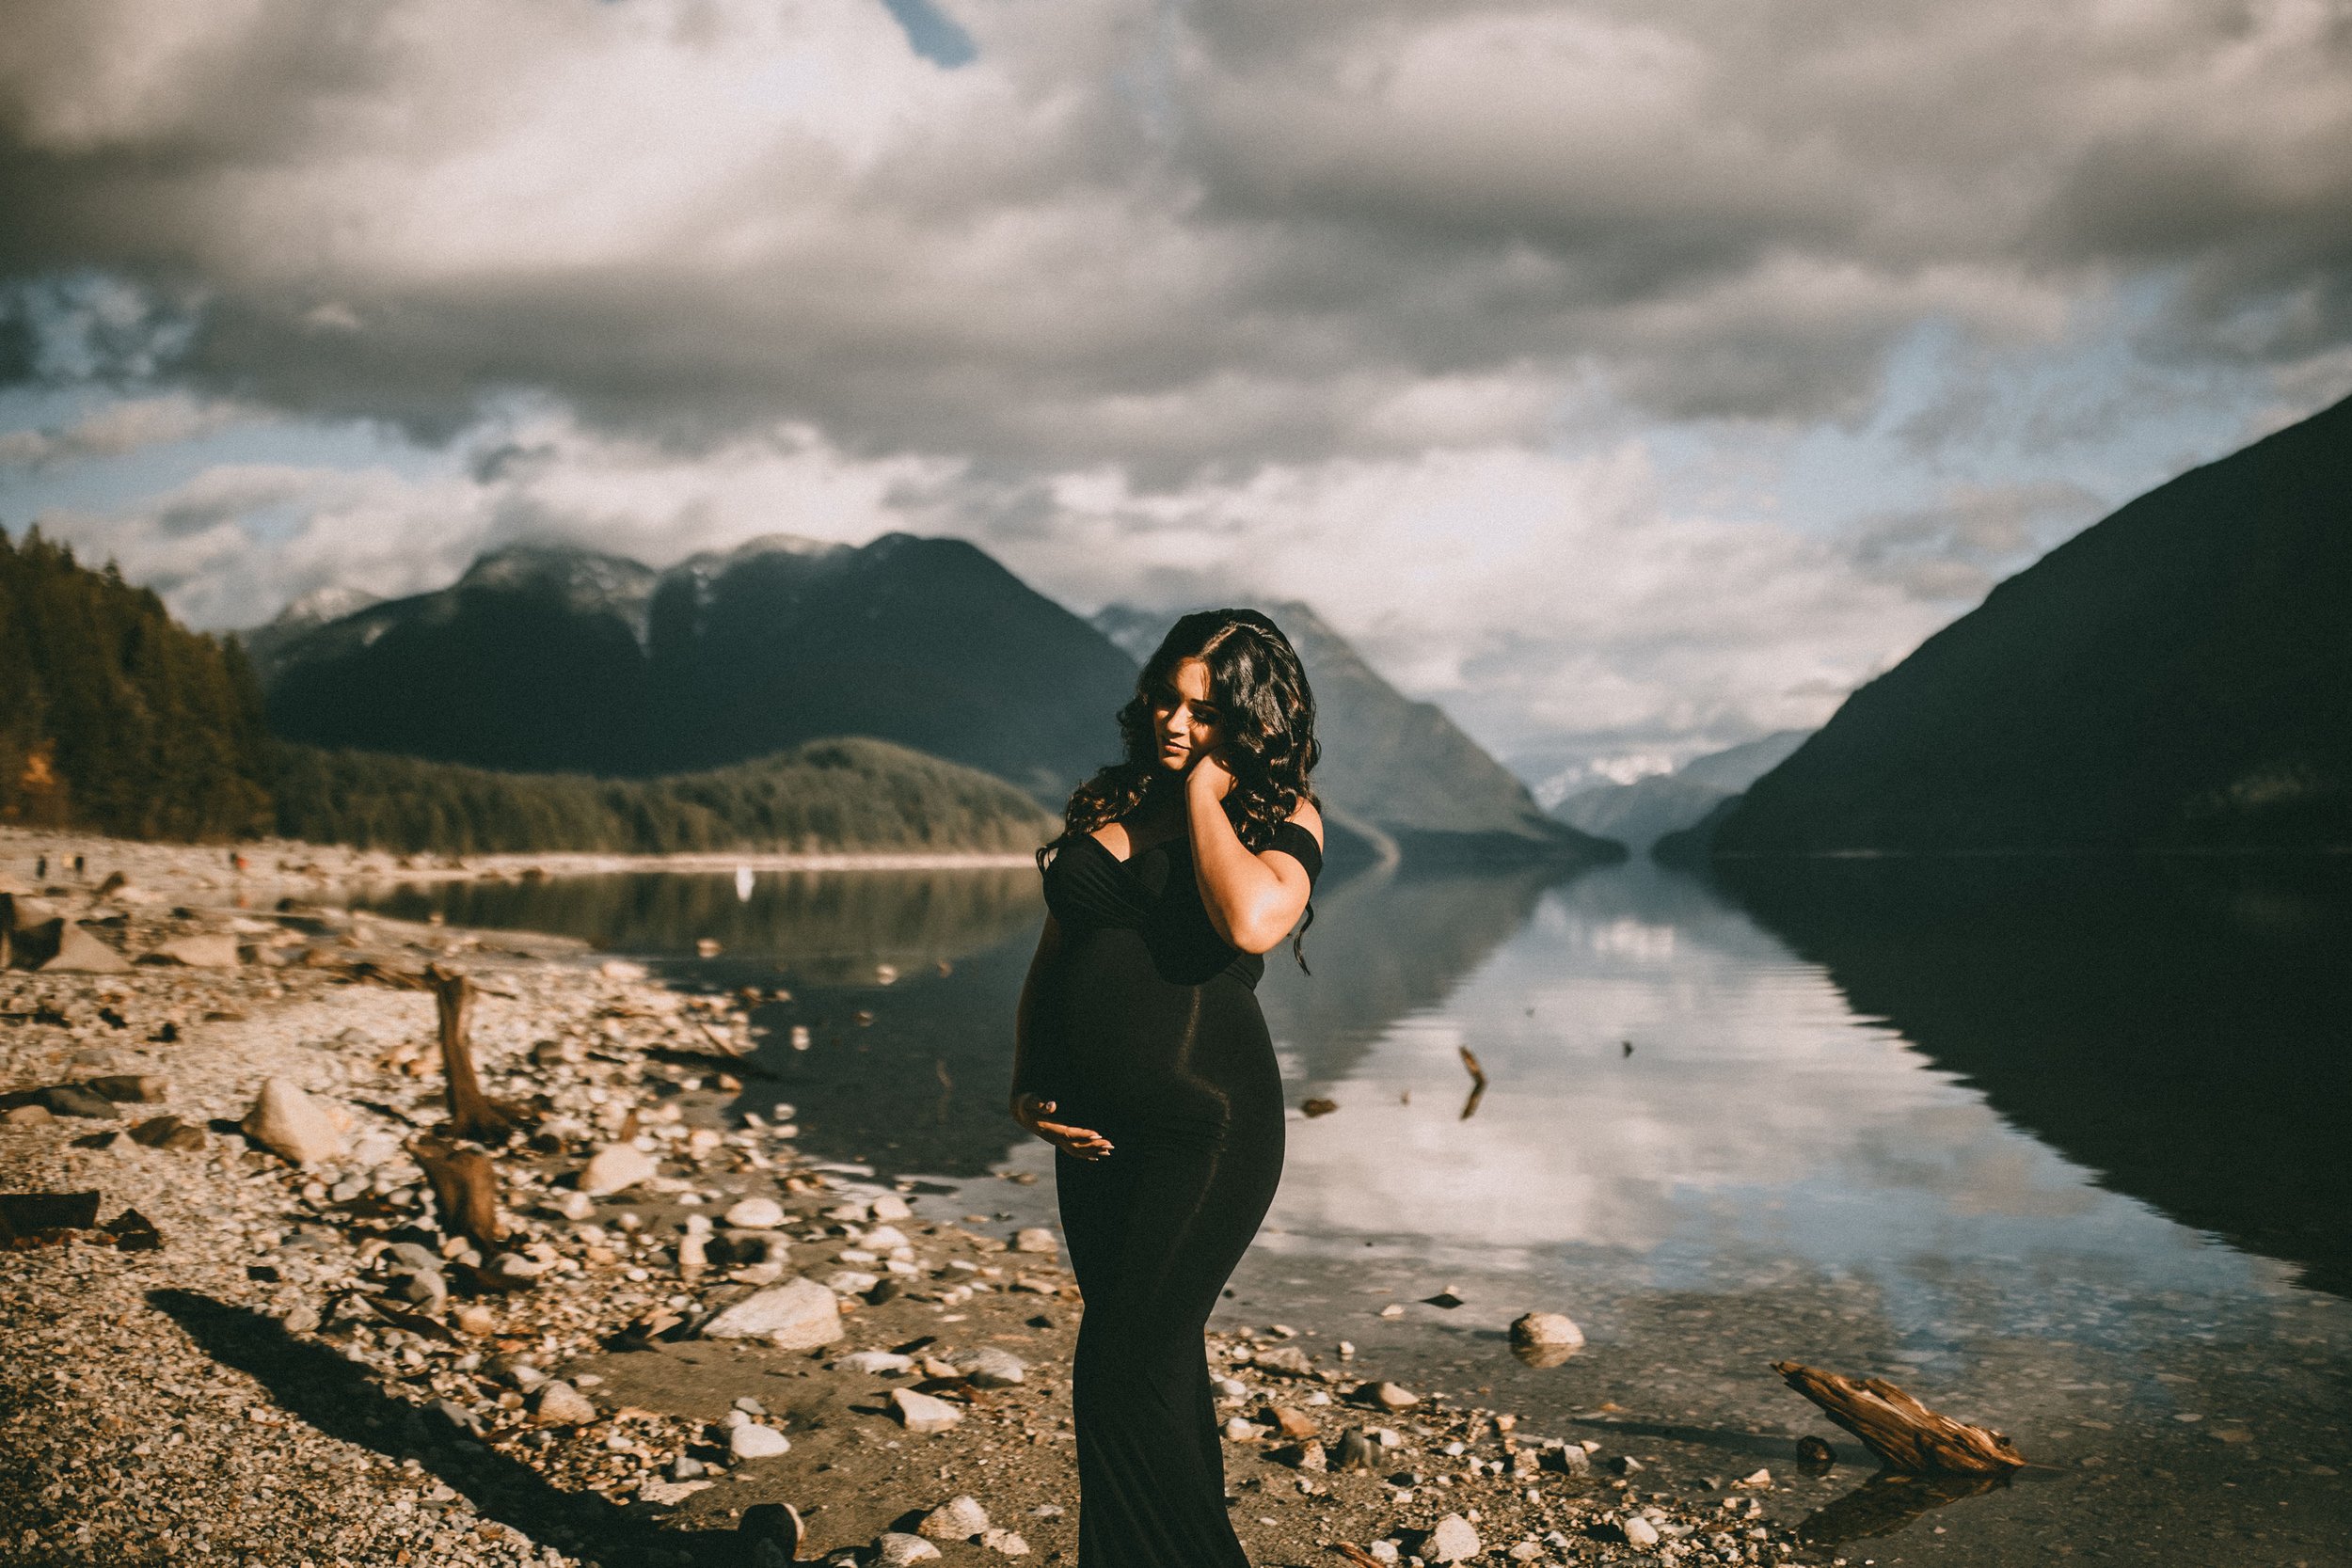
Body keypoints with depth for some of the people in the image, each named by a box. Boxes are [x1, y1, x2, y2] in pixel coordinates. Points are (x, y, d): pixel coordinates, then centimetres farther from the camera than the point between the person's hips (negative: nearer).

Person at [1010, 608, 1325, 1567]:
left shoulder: (1281, 816, -3)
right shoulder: (1105, 803, 12)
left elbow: (1252, 921, -25)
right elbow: (1050, 958, 17)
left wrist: (1203, 789, -13)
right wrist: (1026, 1088, 5)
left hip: (1207, 1124, -6)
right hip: (1094, 1130, 6)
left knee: (1122, 1373, -7)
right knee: (1162, 1364, 15)